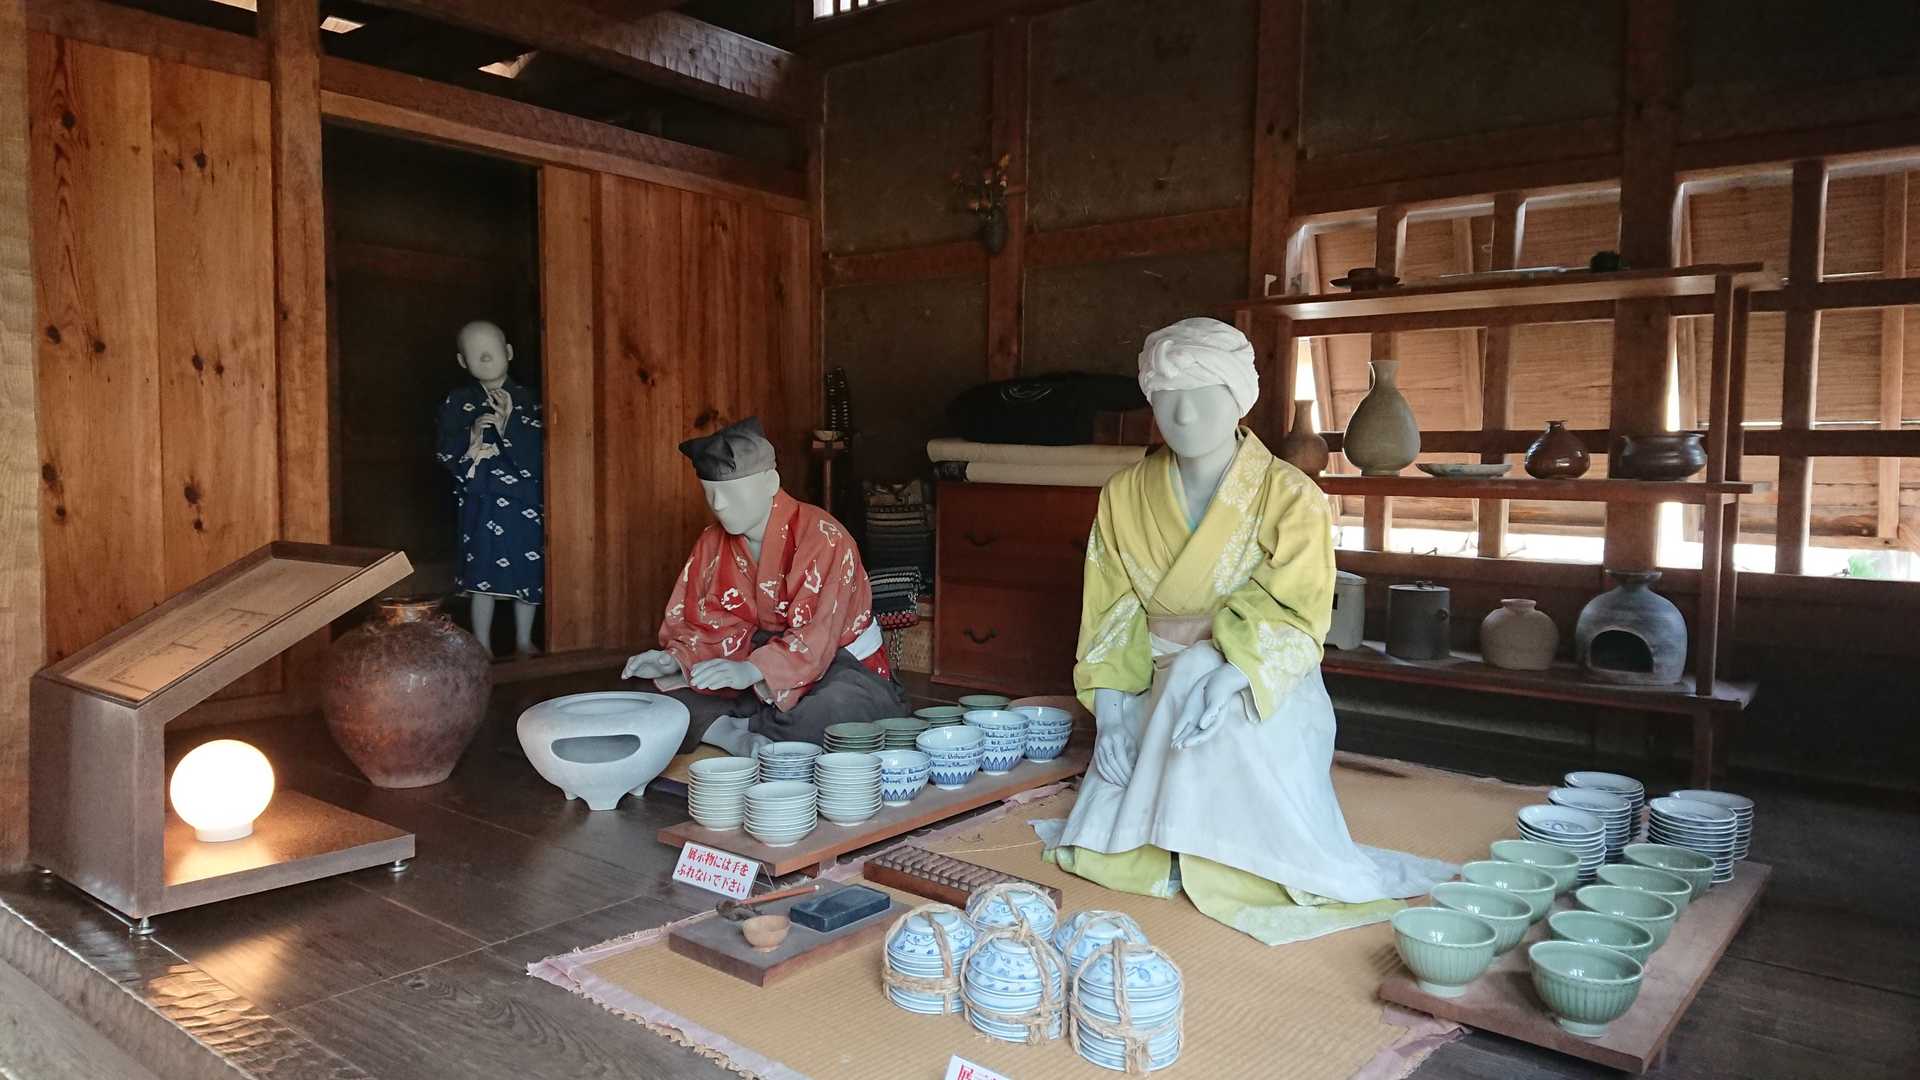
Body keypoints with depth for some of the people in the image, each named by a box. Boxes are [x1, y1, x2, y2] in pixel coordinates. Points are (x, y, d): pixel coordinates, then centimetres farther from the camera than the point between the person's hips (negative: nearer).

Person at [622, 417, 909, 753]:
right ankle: (738, 738, -29)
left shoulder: (823, 536, -18)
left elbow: (816, 634, -27)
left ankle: (721, 730, -24)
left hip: (837, 666, -5)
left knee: (840, 704, -41)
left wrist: (750, 671, -42)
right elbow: (711, 625, 4)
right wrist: (673, 659, -18)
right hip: (760, 684, 6)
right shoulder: (713, 542, 3)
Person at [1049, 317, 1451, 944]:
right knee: (1107, 856, -14)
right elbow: (1110, 617, 0)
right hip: (1156, 696, 3)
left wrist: (1227, 678, -35)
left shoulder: (1289, 497, -11)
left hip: (1264, 698, -2)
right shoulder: (1124, 497, 0)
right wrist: (1111, 713, -12)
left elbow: (1294, 619, -17)